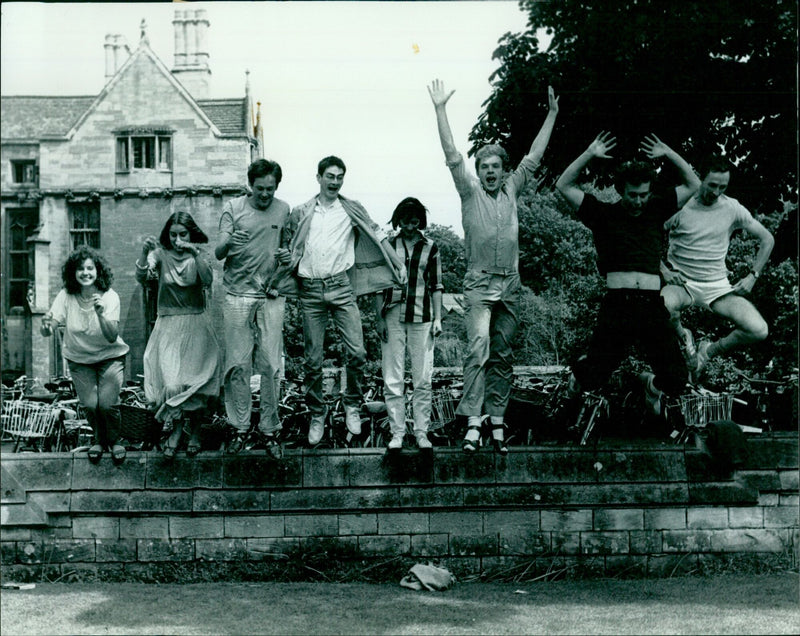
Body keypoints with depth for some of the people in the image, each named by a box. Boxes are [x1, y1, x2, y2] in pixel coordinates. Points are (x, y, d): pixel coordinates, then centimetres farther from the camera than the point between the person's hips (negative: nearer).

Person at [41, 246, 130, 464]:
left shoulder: (110, 297, -19)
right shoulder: (66, 297, -15)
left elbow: (112, 337, -26)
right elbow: (46, 332, -21)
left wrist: (101, 314, -43)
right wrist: (47, 325, -45)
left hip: (110, 356, -1)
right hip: (79, 359, 2)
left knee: (107, 403, -15)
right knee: (90, 404, -10)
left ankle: (114, 440, 15)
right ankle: (98, 439, 21)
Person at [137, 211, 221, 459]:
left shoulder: (199, 256, 1)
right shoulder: (161, 254, 0)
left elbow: (208, 281, -17)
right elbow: (141, 277, -15)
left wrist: (196, 254, -28)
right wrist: (144, 252, -31)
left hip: (196, 327, 0)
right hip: (168, 327, 0)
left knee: (194, 382, -1)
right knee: (171, 383, -11)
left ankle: (195, 430, 20)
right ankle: (176, 428, 12)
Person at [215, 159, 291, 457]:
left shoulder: (283, 210, 8)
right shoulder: (233, 208, 2)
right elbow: (218, 253, -4)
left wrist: (287, 256, -3)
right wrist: (229, 242, -27)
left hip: (271, 297, 1)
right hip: (238, 295, -1)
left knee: (271, 366, 0)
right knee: (238, 365, 0)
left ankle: (269, 429, 9)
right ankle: (240, 428, 11)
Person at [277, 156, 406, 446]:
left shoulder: (351, 209, 7)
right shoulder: (301, 213, 10)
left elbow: (378, 235, 10)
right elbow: (290, 249, 19)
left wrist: (399, 264, 4)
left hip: (341, 287, -1)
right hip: (310, 290, 1)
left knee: (356, 352, -8)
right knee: (313, 359, 3)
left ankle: (352, 406, 13)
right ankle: (316, 415, 17)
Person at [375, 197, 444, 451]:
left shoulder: (430, 248, 8)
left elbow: (436, 285, 10)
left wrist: (437, 318, 3)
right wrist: (379, 319, 1)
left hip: (421, 318, 0)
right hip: (393, 317, 0)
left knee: (423, 379, 0)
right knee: (393, 379, 0)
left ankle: (422, 432, 8)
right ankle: (397, 432, 7)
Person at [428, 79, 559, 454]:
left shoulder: (512, 190, 13)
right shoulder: (470, 191, 4)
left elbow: (534, 157, 15)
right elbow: (451, 155, -3)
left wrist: (552, 114, 16)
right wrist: (440, 109, -8)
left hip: (510, 286, 4)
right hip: (479, 284, -4)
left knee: (503, 355, 6)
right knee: (478, 348, -20)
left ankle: (497, 421, 11)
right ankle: (473, 422, -23)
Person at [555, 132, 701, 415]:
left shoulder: (656, 210, 16)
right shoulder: (603, 214, 9)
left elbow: (692, 184, 18)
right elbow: (564, 186, 5)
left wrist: (668, 154, 8)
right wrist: (589, 154, -3)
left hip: (652, 307, 2)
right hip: (617, 306, -2)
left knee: (676, 380, -2)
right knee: (594, 377, -8)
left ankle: (652, 385, 35)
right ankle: (580, 372, 30)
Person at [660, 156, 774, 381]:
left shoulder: (732, 209, 0)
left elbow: (767, 239, 11)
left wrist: (752, 276, 2)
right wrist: (663, 270, -12)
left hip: (717, 286, 2)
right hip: (682, 282, -2)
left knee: (759, 331, -20)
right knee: (662, 306, -40)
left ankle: (710, 350, 10)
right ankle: (683, 337, -4)